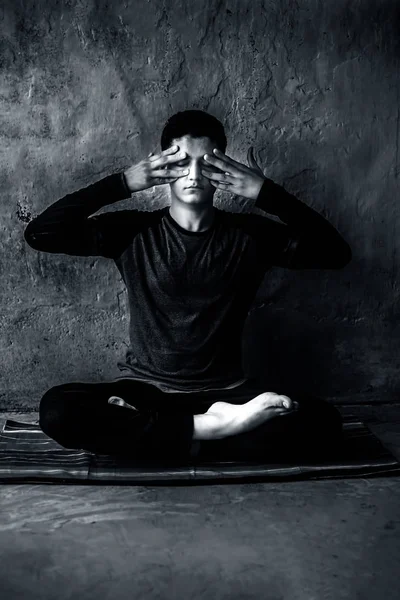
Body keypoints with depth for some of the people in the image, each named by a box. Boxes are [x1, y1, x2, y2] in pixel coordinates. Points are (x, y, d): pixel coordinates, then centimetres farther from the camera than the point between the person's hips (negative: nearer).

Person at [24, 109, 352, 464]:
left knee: (323, 420, -24)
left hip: (225, 391, 1)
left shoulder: (249, 235, 2)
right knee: (57, 410, -29)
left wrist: (268, 194, -14)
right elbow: (39, 234, -8)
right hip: (144, 389, 0)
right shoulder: (132, 232, 0)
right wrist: (122, 184, -12)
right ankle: (211, 427, -24)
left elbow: (336, 253, -7)